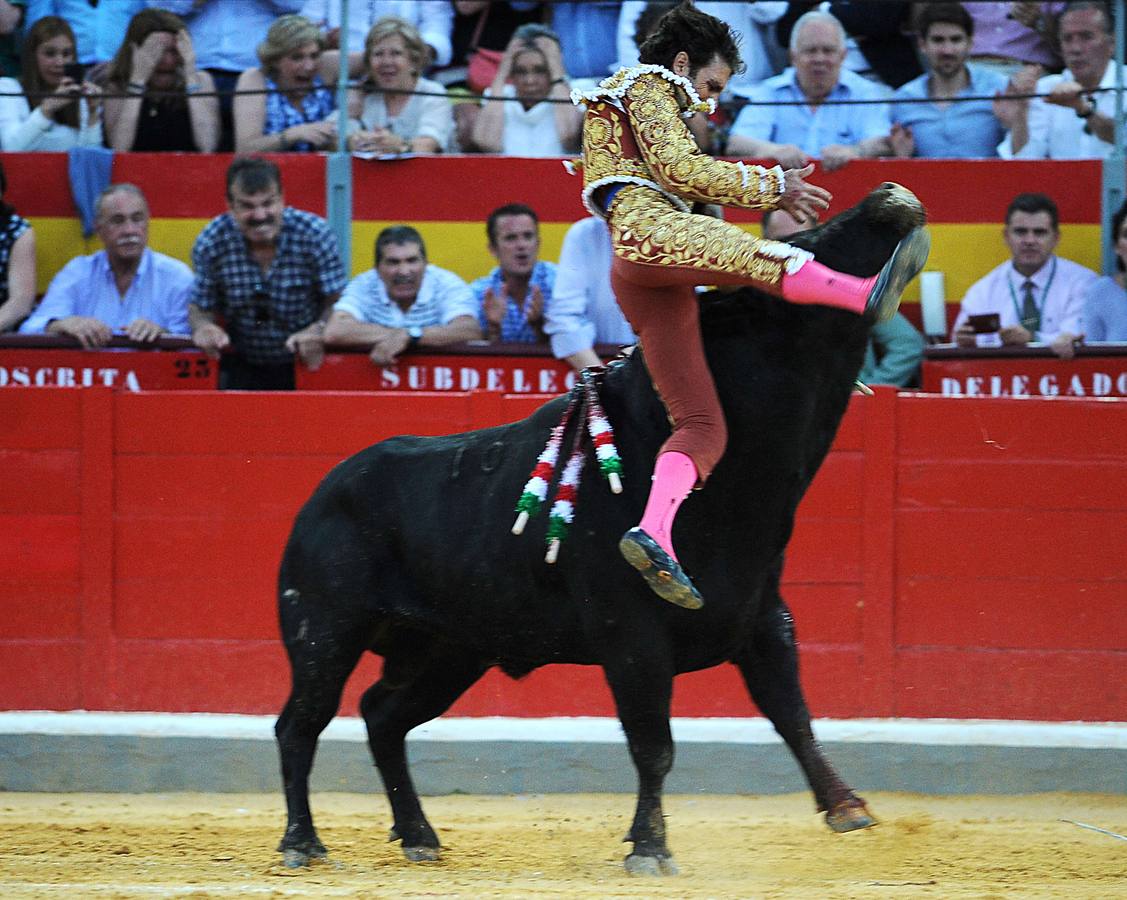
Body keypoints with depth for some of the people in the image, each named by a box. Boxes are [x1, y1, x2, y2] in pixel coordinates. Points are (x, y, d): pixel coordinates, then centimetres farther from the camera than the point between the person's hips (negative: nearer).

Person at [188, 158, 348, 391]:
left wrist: (319, 330, -29)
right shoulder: (210, 243, -9)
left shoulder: (315, 235, -14)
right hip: (242, 369, 1)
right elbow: (200, 307, 2)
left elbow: (335, 302, -8)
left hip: (306, 365, -1)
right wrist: (202, 327, -21)